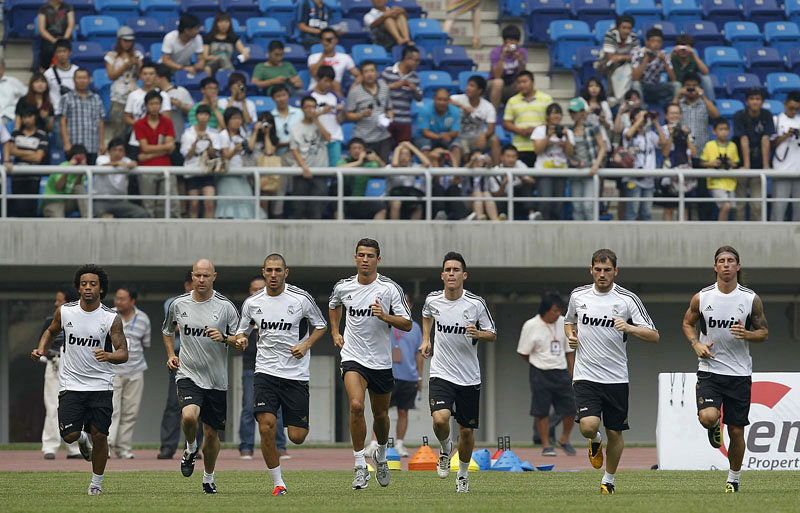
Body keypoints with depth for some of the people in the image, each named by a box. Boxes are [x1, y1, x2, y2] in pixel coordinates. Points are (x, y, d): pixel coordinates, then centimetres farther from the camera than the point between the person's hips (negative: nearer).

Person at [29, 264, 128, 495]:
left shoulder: (111, 318, -7)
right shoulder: (65, 311, -1)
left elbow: (123, 353, -10)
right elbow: (51, 331, 20)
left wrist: (108, 355, -31)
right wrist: (41, 349, 2)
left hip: (101, 385, -1)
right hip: (71, 383, 1)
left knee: (99, 436, -4)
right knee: (69, 435, -11)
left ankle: (97, 482, 17)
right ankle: (83, 439, 27)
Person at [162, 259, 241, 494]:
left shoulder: (225, 306, -5)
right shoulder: (178, 304, 1)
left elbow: (241, 342, -3)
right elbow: (167, 330, 21)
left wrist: (224, 338, -22)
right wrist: (171, 355, 8)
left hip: (216, 380, 0)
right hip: (188, 374, 0)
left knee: (211, 432, 7)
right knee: (189, 416, -27)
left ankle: (208, 478, 29)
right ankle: (191, 448, 6)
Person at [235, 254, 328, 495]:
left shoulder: (301, 299, -4)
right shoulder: (252, 303, 2)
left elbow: (320, 325, 9)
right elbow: (243, 330, 16)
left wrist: (306, 345, -8)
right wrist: (240, 338, -7)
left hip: (296, 373, -1)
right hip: (266, 373, 1)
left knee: (296, 437, -2)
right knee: (266, 427, -17)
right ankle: (277, 482, -3)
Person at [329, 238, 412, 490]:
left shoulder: (390, 288, -7)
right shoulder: (343, 287, 1)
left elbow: (407, 324, -7)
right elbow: (334, 305, 26)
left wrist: (385, 316, -23)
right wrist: (335, 332, 17)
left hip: (381, 362, 0)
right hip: (353, 358, 0)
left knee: (380, 414, 13)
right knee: (356, 405, -23)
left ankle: (381, 456, 43)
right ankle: (360, 467, -17)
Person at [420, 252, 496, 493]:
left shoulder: (476, 303, -10)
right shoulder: (433, 300, -3)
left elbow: (493, 334, 0)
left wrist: (479, 334, -21)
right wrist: (425, 340, 14)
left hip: (469, 378, 0)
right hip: (441, 374, 0)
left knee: (467, 431, 7)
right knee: (440, 419, -24)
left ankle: (463, 474, 32)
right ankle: (445, 448, 10)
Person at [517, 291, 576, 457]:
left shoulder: (564, 323, 3)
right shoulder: (531, 326, -10)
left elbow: (570, 351, 11)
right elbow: (523, 353, -2)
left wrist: (571, 374, 7)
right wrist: (539, 365, 4)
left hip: (561, 372, 4)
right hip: (540, 374, -4)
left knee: (570, 407, 2)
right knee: (541, 410, -1)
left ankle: (564, 440, 23)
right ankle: (546, 445, 10)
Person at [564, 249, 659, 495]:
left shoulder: (628, 299, -4)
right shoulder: (578, 295, 5)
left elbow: (653, 335, -6)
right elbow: (569, 321, 25)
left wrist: (629, 328, -24)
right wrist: (570, 335, 3)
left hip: (616, 379, 0)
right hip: (585, 376, 0)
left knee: (614, 433, 6)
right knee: (588, 426, -20)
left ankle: (608, 480, 27)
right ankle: (595, 441, 17)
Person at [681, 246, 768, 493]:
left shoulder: (751, 299, -2)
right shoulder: (701, 298, -2)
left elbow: (764, 332, 7)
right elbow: (688, 323, 14)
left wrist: (747, 335, -15)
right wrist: (696, 344, -5)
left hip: (740, 373, 1)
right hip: (709, 370, -1)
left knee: (736, 431, 4)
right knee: (708, 417, -24)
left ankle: (733, 479, 24)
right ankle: (715, 428, 14)